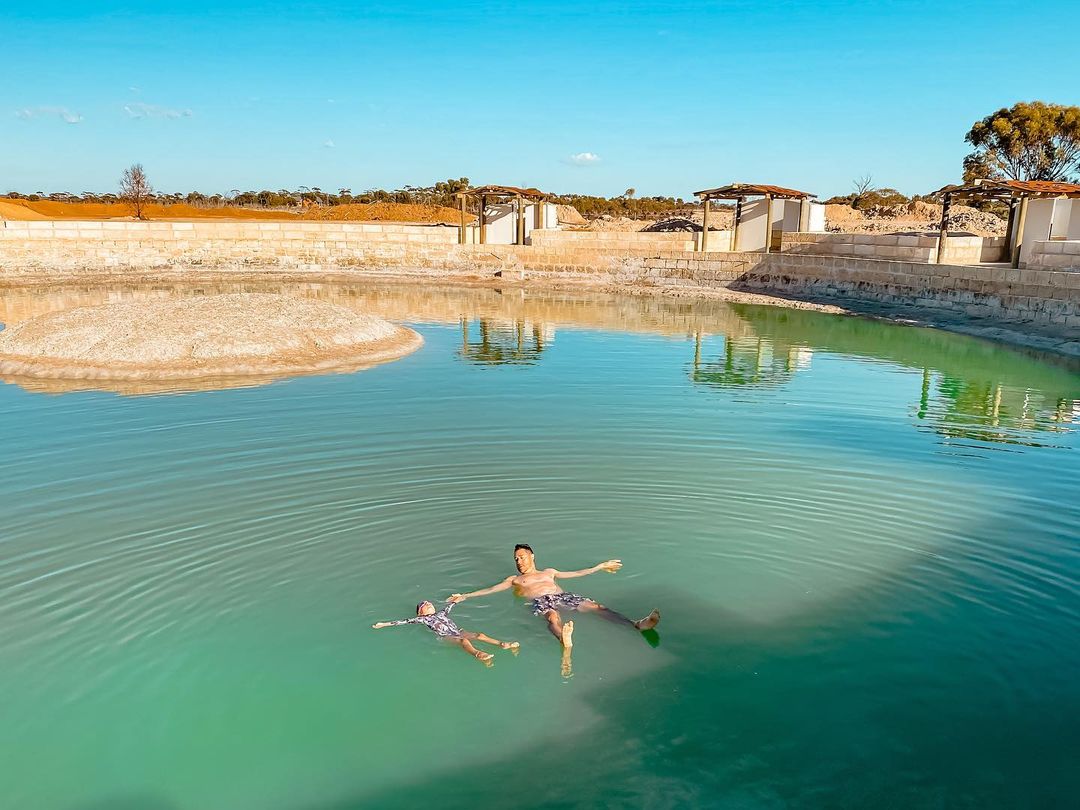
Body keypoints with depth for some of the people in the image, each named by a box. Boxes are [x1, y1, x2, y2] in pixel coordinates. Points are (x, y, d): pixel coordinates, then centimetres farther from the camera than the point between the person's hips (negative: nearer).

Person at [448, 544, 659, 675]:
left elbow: (577, 573, 37)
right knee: (552, 616, -42)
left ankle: (638, 624, -41)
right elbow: (491, 589, 19)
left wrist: (601, 566, 37)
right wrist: (465, 596, 9)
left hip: (562, 596, 3)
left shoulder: (549, 572, 35)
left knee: (594, 606, -23)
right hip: (540, 601, -3)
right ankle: (566, 644, -77)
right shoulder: (514, 579, 29)